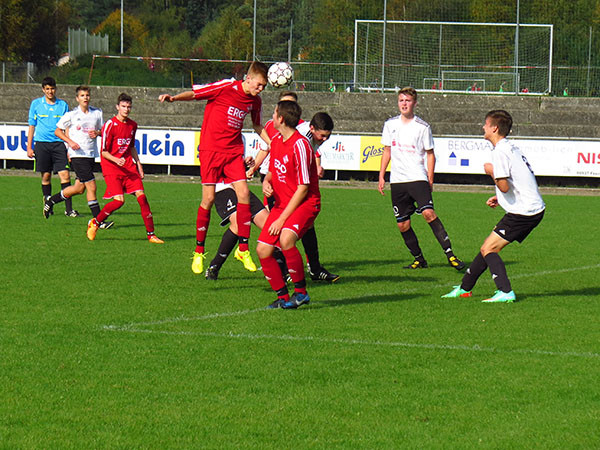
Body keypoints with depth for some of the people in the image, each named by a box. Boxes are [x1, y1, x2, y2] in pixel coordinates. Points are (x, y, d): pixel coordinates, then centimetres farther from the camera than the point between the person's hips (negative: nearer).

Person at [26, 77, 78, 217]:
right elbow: (32, 126, 10)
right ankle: (47, 205, 16)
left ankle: (69, 208, -10)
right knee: (46, 176, 2)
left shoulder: (63, 105, 8)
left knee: (65, 175, -9)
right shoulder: (36, 104, 7)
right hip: (42, 143, 0)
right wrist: (29, 147, 5)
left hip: (59, 144, 0)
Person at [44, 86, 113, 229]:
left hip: (91, 154, 6)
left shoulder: (97, 113, 7)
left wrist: (97, 133, -6)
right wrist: (70, 141, -13)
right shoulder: (71, 115, -5)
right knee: (91, 187, -11)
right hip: (78, 154, -6)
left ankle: (51, 201, 31)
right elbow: (58, 131, 3)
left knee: (79, 188, 10)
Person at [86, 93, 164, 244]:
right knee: (119, 200, -18)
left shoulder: (132, 125, 10)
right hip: (111, 167, -6)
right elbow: (104, 152, -9)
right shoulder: (110, 125, -10)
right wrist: (116, 160, -25)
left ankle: (151, 234, -3)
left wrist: (138, 163, 17)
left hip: (128, 166, 6)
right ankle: (94, 223, 5)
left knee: (141, 196, -8)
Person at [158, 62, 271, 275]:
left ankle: (243, 249, -1)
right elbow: (194, 94, -6)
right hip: (211, 149, -5)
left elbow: (257, 125, 25)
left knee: (243, 193, -10)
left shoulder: (255, 101, 7)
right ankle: (199, 252, 9)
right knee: (209, 198, -5)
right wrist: (174, 97, -23)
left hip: (233, 151, 5)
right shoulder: (226, 87, -11)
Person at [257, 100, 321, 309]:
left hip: (305, 204, -8)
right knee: (263, 250, -5)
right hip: (281, 204, 8)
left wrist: (282, 219, -19)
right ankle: (283, 297, 10)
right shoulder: (276, 141, 8)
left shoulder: (299, 145, -18)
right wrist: (266, 182, 0)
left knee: (286, 239, -33)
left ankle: (301, 292, -18)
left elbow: (303, 188, -18)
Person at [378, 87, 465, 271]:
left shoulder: (423, 127, -1)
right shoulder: (390, 124, 9)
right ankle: (419, 259, 16)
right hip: (397, 180, 4)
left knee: (428, 213, -24)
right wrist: (381, 176, 13)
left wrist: (430, 179, -2)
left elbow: (430, 154, 4)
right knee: (403, 224, 2)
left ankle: (449, 253, -23)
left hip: (418, 179, -4)